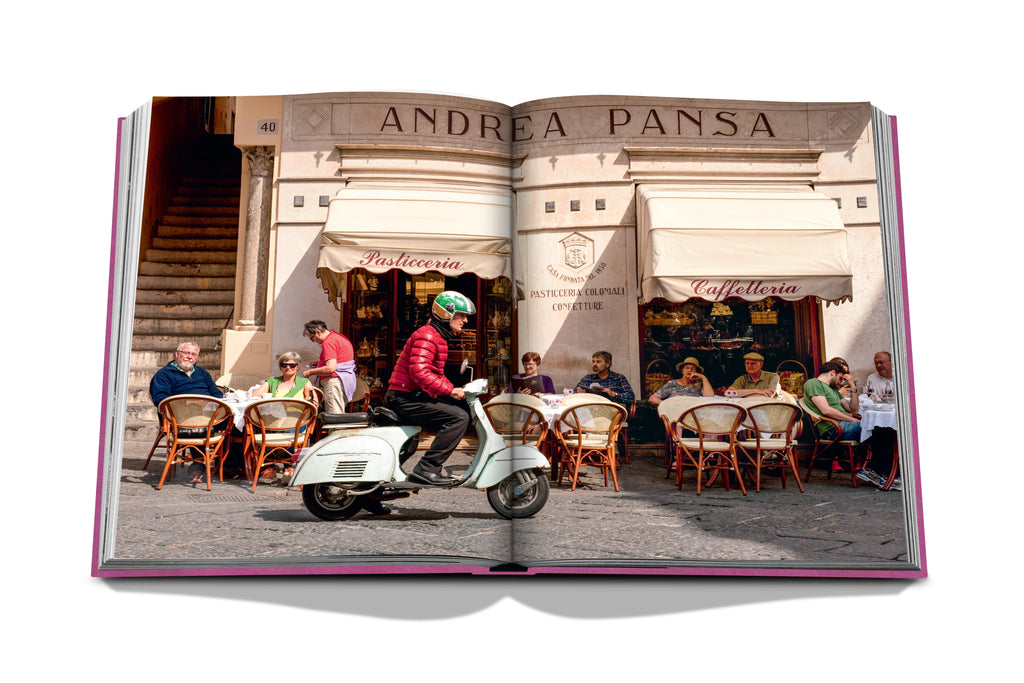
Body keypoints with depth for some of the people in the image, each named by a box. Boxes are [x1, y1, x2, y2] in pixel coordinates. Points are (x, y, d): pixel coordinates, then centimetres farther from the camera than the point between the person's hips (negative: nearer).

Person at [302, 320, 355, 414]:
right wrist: (319, 362, 23)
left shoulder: (329, 342, -14)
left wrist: (310, 372, -10)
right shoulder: (339, 337, 18)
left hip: (334, 381, -11)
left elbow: (330, 368, -23)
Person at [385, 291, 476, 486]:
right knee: (459, 417, -21)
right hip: (405, 398, -11)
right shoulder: (426, 336, -14)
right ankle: (426, 469, -22)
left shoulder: (439, 338, 20)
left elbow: (436, 374, 27)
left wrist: (455, 391, 12)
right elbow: (419, 372, -28)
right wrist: (450, 391, -26)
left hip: (416, 396, 11)